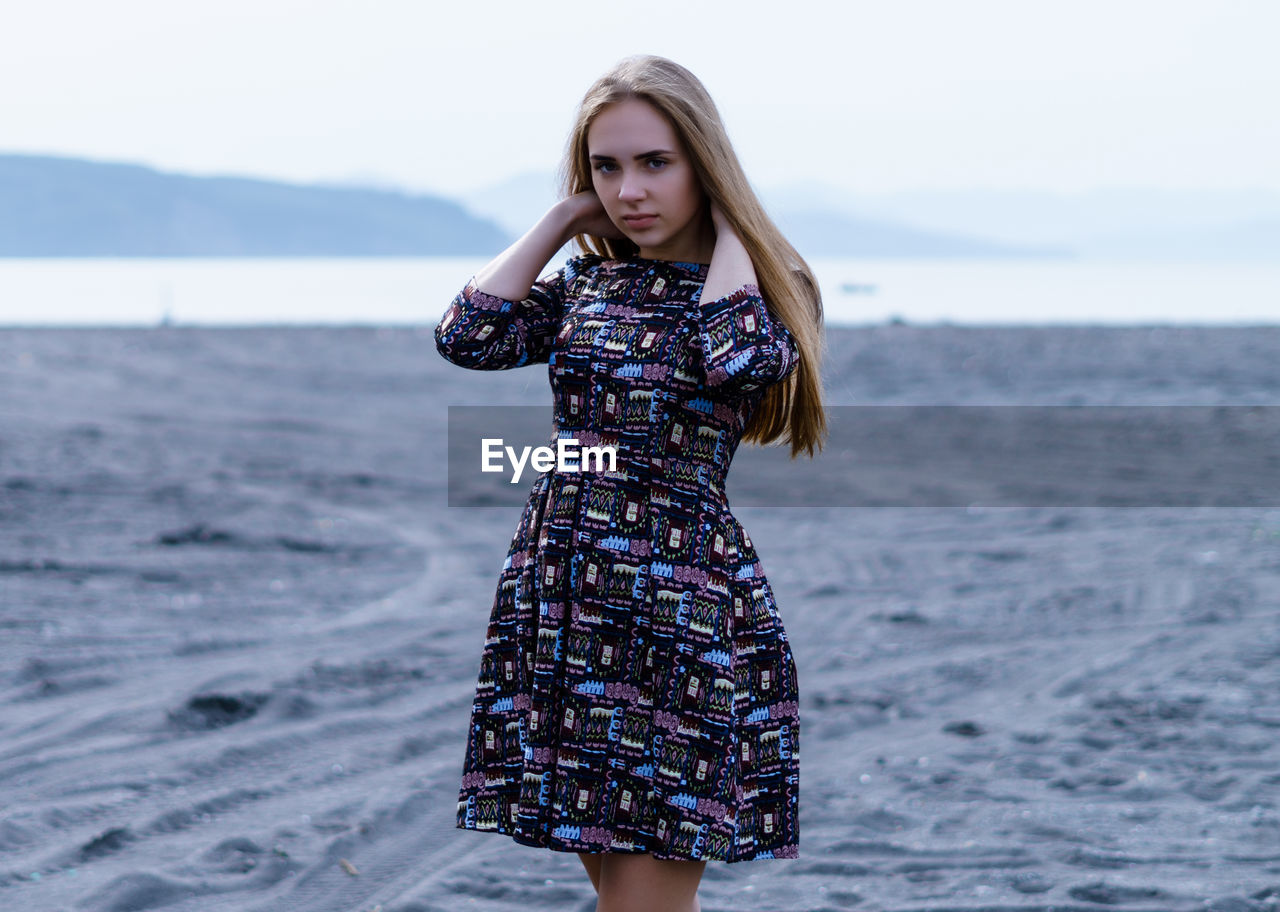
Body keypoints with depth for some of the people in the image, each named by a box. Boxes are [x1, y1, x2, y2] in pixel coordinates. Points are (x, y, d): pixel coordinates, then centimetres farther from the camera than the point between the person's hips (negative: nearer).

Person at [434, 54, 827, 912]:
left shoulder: (759, 285, -1)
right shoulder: (586, 281, 11)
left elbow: (739, 360, -25)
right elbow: (469, 336, -4)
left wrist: (727, 226, -10)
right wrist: (563, 219, 4)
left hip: (683, 613, -5)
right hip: (560, 606, 5)